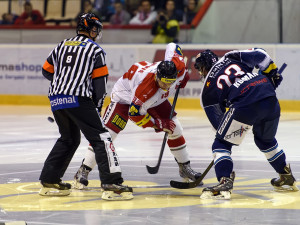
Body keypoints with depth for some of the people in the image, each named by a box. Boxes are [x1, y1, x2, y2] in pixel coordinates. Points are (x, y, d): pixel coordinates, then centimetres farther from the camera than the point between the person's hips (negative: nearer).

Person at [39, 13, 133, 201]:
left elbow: (47, 71, 26)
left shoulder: (62, 46, 19)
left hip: (56, 99, 7)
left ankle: (49, 181, 25)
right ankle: (111, 184, -18)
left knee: (69, 139, 24)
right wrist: (97, 106, 10)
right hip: (78, 99, -7)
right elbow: (100, 81, 0)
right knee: (101, 138, -6)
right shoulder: (95, 49, 3)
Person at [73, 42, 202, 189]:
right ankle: (83, 171, -14)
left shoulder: (178, 67, -30)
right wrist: (158, 124, -26)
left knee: (175, 129, 1)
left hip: (156, 100, 6)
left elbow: (172, 47, -6)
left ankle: (185, 168, 19)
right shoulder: (145, 86, -44)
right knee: (107, 132, -18)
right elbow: (134, 114, -30)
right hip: (125, 94, -6)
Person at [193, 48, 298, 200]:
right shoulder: (230, 58, 23)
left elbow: (218, 121, 21)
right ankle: (287, 178, 42)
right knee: (266, 140, 32)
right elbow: (259, 55, 11)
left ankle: (224, 183, -11)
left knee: (221, 145, 9)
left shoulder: (207, 91, 18)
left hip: (244, 106, -5)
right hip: (270, 99, 5)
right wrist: (272, 73, 22)